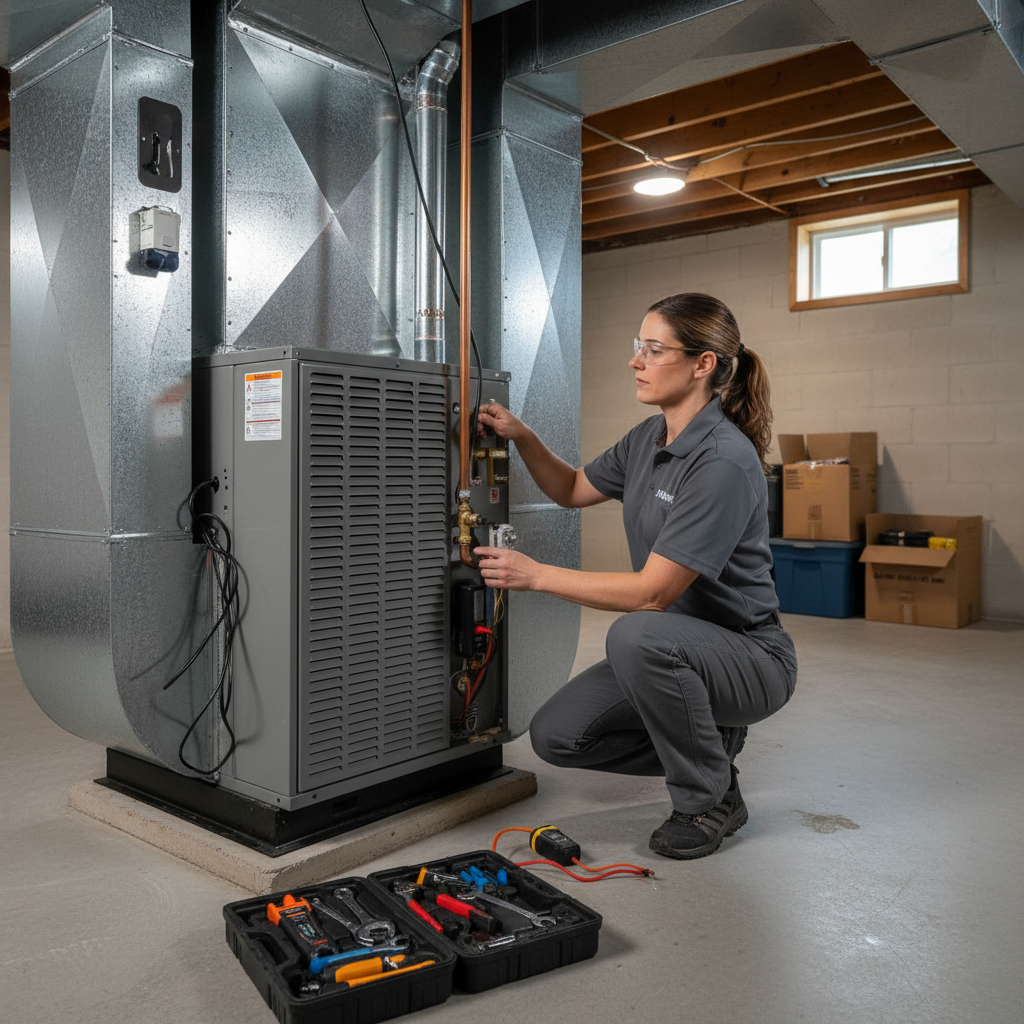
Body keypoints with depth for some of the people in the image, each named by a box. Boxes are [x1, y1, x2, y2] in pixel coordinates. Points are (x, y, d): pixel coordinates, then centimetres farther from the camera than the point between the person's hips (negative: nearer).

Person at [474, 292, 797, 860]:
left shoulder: (724, 461, -26)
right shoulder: (650, 438, 2)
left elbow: (652, 592, -29)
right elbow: (573, 489, 17)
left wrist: (537, 574, -25)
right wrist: (522, 438, 0)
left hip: (749, 657, -7)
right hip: (672, 651, 8)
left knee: (637, 634, -37)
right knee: (555, 734, -5)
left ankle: (711, 799, -11)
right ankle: (708, 739, 15)